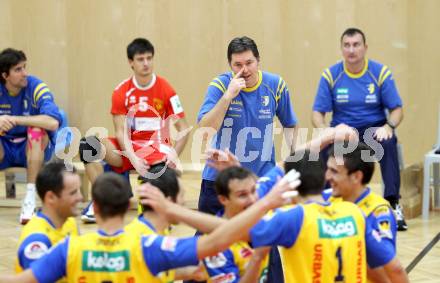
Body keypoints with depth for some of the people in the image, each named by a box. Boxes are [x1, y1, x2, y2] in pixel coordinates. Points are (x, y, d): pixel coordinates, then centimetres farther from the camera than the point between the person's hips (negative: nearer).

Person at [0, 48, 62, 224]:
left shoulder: (36, 87, -18)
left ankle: (30, 199, -30)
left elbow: (53, 123, -33)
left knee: (36, 130, -32)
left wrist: (15, 120, -33)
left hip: (35, 148, -1)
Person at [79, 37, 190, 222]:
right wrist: (133, 159, -22)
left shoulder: (166, 90, -5)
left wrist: (174, 154, -22)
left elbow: (183, 129, -5)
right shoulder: (121, 91, -2)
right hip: (129, 147, 2)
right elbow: (121, 131, -6)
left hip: (157, 147, -2)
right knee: (87, 144, -24)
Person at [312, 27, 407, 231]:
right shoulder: (330, 75, 0)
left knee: (388, 143, -35)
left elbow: (396, 109, -1)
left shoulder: (381, 72, -1)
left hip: (374, 129, 0)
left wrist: (388, 126, -23)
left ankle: (393, 203, -31)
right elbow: (318, 113, 0)